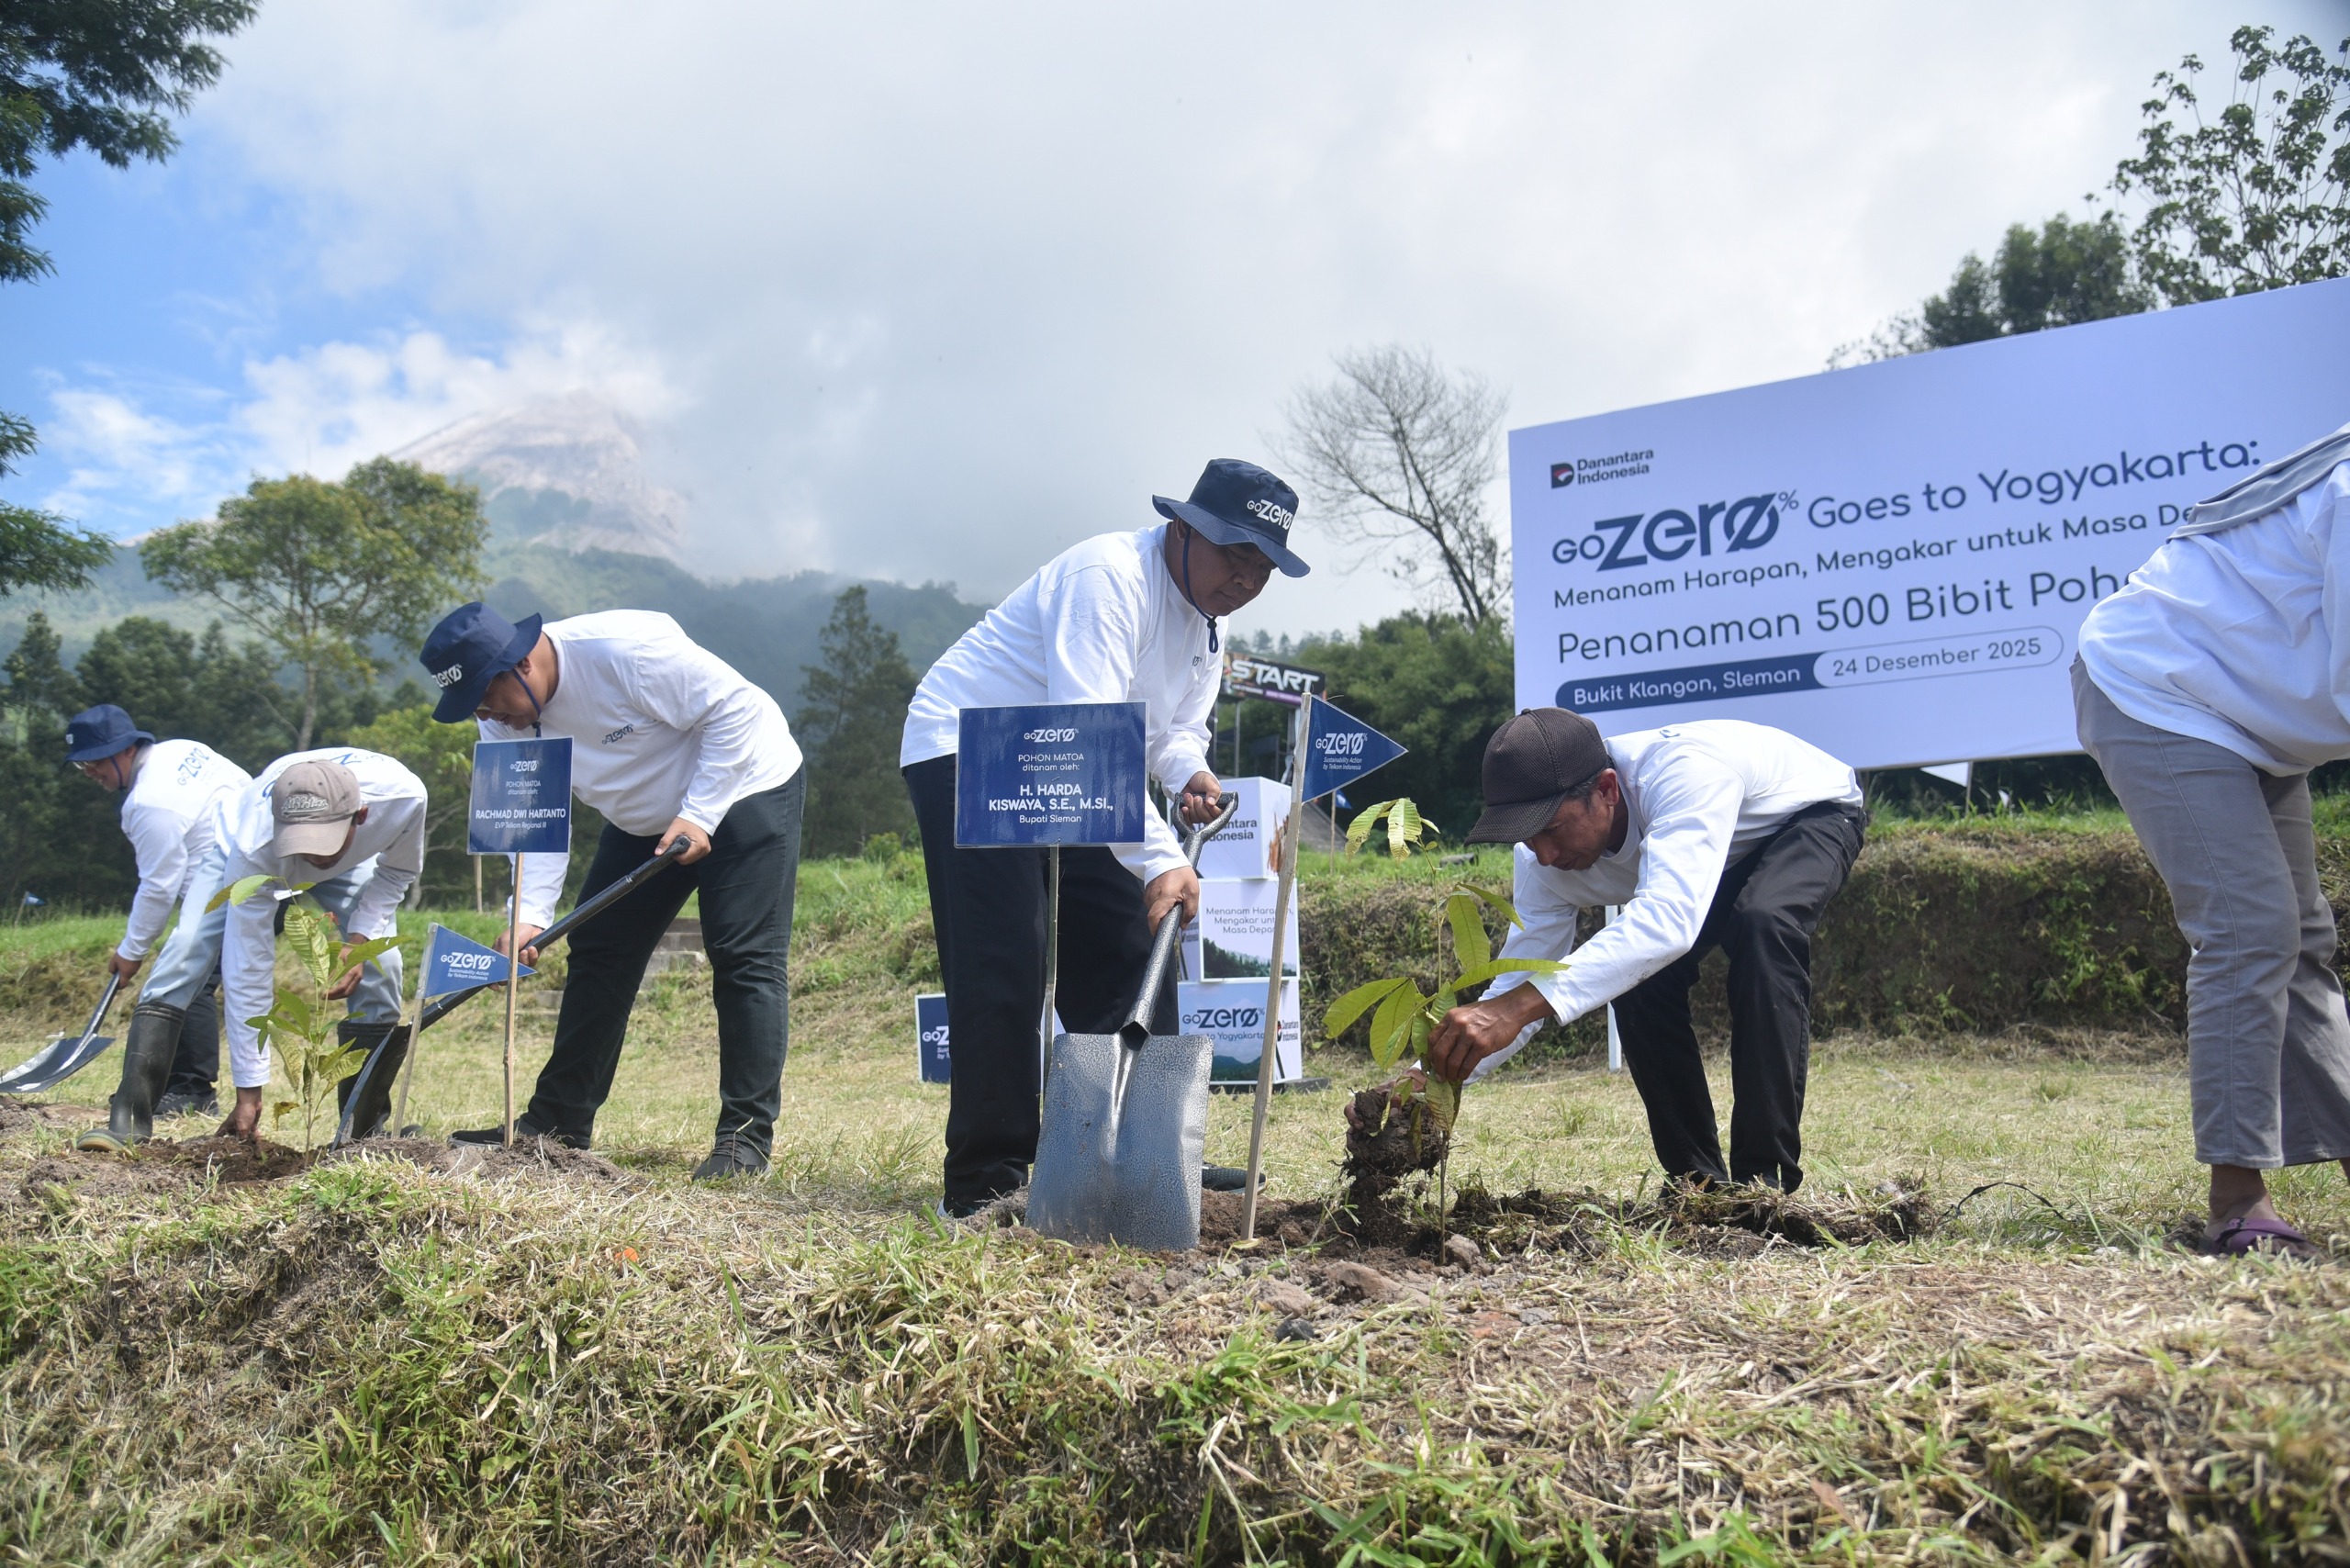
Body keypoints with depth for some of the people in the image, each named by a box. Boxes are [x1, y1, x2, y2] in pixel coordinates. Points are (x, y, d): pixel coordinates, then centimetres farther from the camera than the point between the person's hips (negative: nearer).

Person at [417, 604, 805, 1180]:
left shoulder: (625, 651, -31)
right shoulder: (503, 720, -9)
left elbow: (737, 708, -26)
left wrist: (697, 815, -27)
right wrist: (530, 915, -25)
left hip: (746, 789, -7)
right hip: (644, 820, 8)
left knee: (745, 960, -13)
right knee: (598, 953, 6)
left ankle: (745, 1135, -8)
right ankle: (558, 1122, 14)